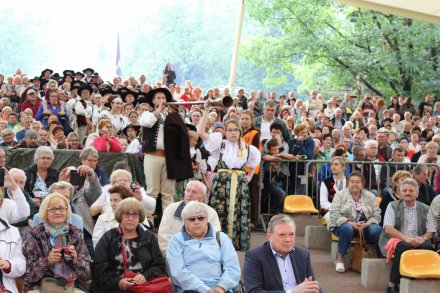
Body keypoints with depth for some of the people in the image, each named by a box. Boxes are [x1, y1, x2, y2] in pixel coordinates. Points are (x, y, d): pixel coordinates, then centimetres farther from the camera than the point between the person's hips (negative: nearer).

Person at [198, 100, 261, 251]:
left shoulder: (247, 149, 12)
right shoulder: (220, 144, 5)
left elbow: (254, 163, 29)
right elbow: (201, 132, -7)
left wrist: (249, 177, 13)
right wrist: (206, 111, -8)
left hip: (240, 184, 2)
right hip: (222, 182, -2)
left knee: (239, 215, 0)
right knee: (220, 214, -5)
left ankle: (239, 244, 8)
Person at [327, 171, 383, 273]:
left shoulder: (370, 196, 11)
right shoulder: (340, 195, 3)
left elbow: (377, 215, 4)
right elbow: (334, 215, -7)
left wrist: (366, 224, -17)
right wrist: (351, 223, -20)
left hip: (365, 225, 2)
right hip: (345, 224, -2)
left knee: (377, 229, -29)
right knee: (347, 229, -37)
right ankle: (340, 259, -24)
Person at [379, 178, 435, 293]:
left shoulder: (425, 209, 15)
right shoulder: (393, 206, 7)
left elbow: (430, 231, 11)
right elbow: (388, 228, -5)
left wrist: (423, 238, -15)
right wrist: (406, 238, -21)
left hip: (417, 242, 2)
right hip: (396, 240, -2)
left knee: (428, 247, -30)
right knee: (404, 247, -36)